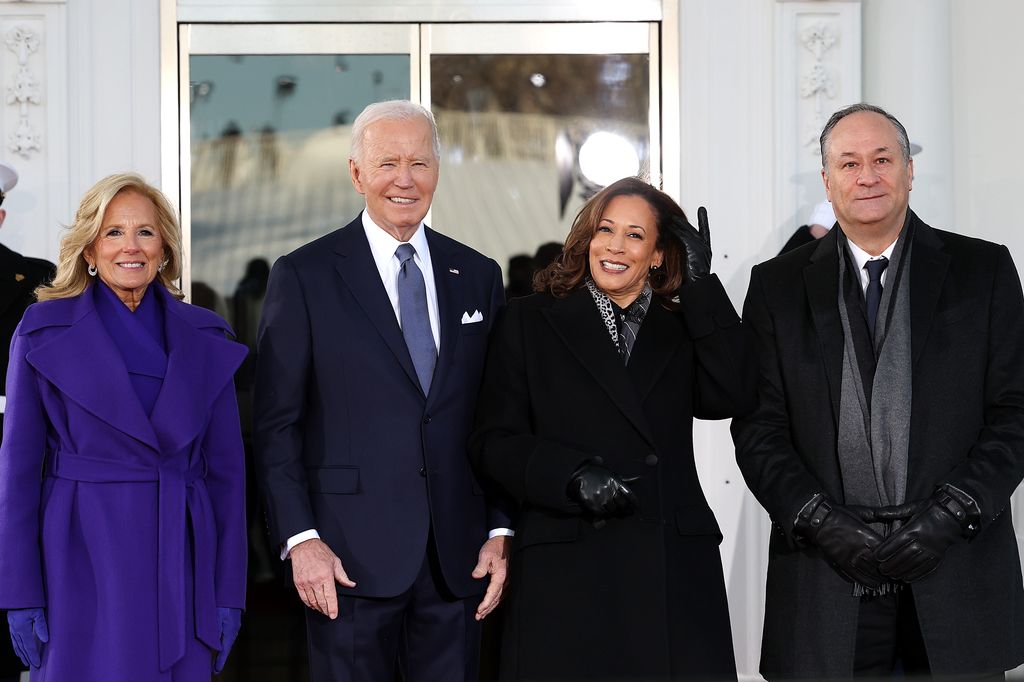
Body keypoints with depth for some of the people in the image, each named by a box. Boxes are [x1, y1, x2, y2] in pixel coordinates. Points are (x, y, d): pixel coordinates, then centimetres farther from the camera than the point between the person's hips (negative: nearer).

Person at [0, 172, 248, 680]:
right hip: (83, 563, -2)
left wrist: (229, 592, 3)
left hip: (180, 561, 3)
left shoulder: (206, 339, 6)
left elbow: (225, 467, 7)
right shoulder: (43, 330, -1)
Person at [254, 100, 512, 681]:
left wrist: (499, 533, 4)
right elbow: (277, 425, -3)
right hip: (352, 556, -3)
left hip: (458, 560, 3)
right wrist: (300, 539, -10)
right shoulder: (303, 276, 0)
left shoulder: (478, 277, 10)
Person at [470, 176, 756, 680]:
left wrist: (701, 285, -4)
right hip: (567, 572, -2)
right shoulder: (531, 322, 8)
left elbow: (732, 398, -5)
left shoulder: (682, 330, 14)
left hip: (675, 572, 2)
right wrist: (573, 476, -14)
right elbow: (492, 441, 3)